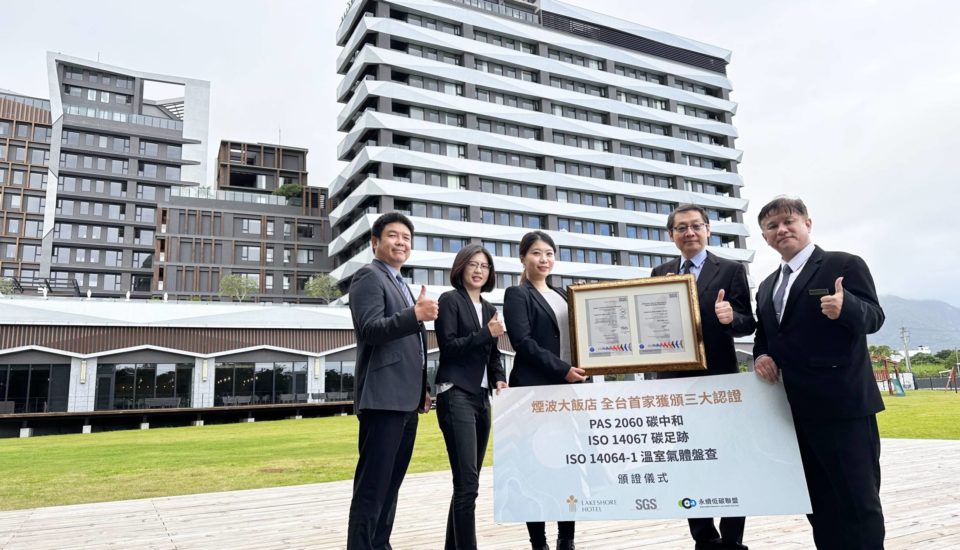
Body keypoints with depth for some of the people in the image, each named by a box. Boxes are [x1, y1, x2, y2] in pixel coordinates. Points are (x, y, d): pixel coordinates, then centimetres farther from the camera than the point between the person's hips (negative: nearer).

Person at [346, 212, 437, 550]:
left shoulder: (400, 285, 22)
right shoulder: (369, 277, -6)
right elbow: (371, 329, -20)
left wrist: (421, 388, 19)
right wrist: (415, 314, -34)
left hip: (405, 400, 9)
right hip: (383, 399, -9)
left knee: (390, 485, 15)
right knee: (371, 487, -6)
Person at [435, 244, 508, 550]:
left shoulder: (488, 308, 17)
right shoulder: (450, 300, -2)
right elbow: (449, 346, -10)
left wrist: (500, 379, 2)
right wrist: (486, 333, -17)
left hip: (481, 398, 7)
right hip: (456, 396, -7)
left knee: (467, 481, 11)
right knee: (467, 482, -12)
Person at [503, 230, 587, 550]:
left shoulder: (561, 295, 18)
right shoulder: (517, 295, -1)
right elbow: (523, 342, -12)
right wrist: (562, 369, -17)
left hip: (568, 388, 6)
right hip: (535, 389, -6)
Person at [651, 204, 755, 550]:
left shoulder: (731, 270, -1)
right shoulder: (660, 274, 10)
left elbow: (748, 324, -6)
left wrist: (731, 317, -27)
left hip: (718, 380, -4)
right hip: (675, 381, 4)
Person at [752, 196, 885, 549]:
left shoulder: (844, 265, -3)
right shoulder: (767, 287, 16)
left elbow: (874, 317, -11)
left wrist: (845, 307, -32)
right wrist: (761, 356, 0)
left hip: (843, 404, -7)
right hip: (798, 409, 7)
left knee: (859, 500, 1)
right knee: (819, 503, 16)